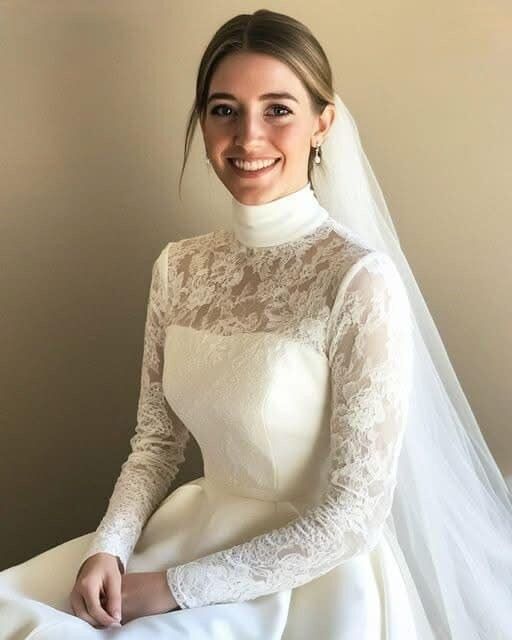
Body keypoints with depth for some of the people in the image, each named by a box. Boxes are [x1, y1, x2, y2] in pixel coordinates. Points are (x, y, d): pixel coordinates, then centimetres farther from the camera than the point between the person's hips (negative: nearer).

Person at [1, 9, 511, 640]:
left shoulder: (359, 279, -19)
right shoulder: (178, 267, -1)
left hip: (315, 573, -5)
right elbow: (156, 441, 7)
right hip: (198, 531, 5)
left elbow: (353, 514, -18)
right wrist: (109, 546, -10)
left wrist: (178, 587, -16)